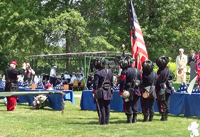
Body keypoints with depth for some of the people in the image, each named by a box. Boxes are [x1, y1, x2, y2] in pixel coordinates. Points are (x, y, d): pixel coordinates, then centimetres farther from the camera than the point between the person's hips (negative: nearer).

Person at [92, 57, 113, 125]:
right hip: (108, 93, 6)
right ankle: (107, 121, 15)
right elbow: (112, 82, 14)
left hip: (101, 93, -6)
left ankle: (102, 121, 0)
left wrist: (94, 91, -5)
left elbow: (95, 84, -13)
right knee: (107, 107, 11)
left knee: (101, 107, 0)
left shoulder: (98, 73, -13)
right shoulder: (109, 71, 8)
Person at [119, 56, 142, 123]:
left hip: (128, 91, -5)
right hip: (136, 91, 5)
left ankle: (129, 119, 2)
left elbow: (122, 82, -14)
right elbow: (141, 81, 12)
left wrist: (121, 91, -9)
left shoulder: (124, 71, -12)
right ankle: (134, 119, 13)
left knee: (128, 106, 2)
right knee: (135, 107, 11)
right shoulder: (138, 71, 8)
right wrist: (139, 90, 17)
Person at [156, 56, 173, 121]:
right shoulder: (169, 70, 7)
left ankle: (163, 117, -2)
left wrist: (156, 89, -9)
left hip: (161, 90, -7)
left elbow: (158, 82, -16)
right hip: (168, 89, 7)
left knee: (161, 103, -1)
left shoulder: (160, 71, -17)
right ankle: (166, 117, 18)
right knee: (167, 103, 13)